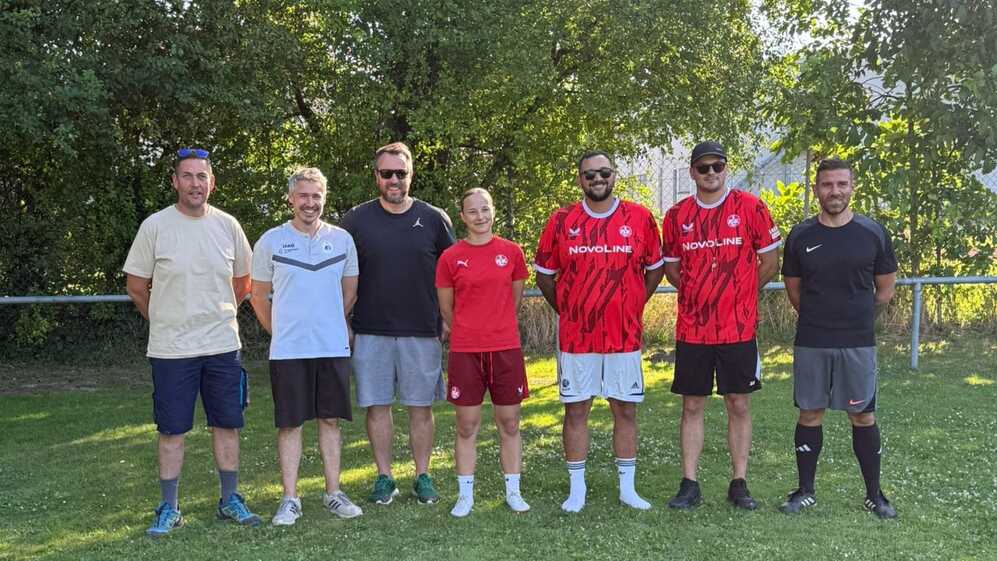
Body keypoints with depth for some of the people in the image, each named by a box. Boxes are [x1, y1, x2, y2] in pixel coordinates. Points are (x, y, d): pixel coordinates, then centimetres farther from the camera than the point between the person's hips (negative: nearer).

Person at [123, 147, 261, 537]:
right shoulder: (155, 226, -6)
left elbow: (244, 281, 16)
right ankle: (169, 509, 17)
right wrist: (165, 321, 10)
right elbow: (136, 286, 2)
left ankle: (230, 500, 23)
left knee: (226, 425, 9)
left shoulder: (227, 226, 2)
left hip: (222, 345, 3)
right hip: (171, 348, -2)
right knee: (171, 430, 5)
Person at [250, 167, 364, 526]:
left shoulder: (342, 239, 5)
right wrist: (280, 332, 9)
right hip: (287, 350, -2)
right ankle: (290, 499, 10)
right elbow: (259, 295, 8)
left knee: (331, 420, 8)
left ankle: (333, 493, 18)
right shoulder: (271, 241, 0)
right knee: (289, 423, 2)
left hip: (333, 348, 2)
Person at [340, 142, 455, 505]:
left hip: (422, 332, 0)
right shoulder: (356, 220, 4)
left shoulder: (434, 219, 4)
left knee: (421, 407, 5)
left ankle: (423, 477, 17)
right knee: (377, 406, 4)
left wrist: (448, 322, 3)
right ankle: (384, 478, 16)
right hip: (371, 332, 0)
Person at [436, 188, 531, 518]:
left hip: (506, 348, 1)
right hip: (465, 352, -1)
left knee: (509, 423, 7)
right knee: (467, 426, 4)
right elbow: (446, 309, 8)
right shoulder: (450, 258, -1)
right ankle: (465, 495, 15)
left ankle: (513, 492, 18)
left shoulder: (511, 252, 3)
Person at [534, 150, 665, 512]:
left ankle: (627, 488, 19)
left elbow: (655, 269, 12)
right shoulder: (561, 221, 0)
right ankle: (576, 489, 17)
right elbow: (544, 274, 11)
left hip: (625, 336, 0)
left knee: (625, 410, 8)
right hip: (575, 337, 0)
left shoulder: (639, 218, 0)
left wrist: (631, 307, 10)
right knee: (575, 410, 5)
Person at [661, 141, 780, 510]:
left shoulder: (750, 207, -2)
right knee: (692, 406, 6)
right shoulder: (677, 216, 5)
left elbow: (769, 262, 4)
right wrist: (701, 294, 9)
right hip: (691, 328, 2)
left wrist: (740, 295, 7)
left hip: (739, 328, -2)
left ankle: (739, 484, 16)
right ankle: (689, 485, 14)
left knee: (739, 406, 6)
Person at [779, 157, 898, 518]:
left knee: (863, 416, 5)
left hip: (858, 343, -1)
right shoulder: (800, 236, 1)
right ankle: (805, 492, 18)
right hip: (810, 343, 1)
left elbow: (885, 290, 9)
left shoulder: (873, 234, -1)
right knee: (810, 414, 7)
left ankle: (874, 494, 18)